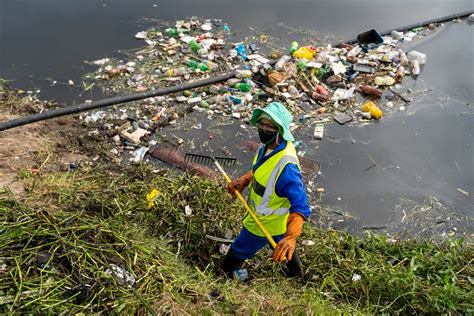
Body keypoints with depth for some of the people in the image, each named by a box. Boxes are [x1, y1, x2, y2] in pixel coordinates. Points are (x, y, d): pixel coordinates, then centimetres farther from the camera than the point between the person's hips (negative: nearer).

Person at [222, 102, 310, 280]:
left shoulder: (286, 167, -40)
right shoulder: (270, 146, -13)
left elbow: (301, 207, -41)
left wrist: (291, 237, -55)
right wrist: (243, 181, -6)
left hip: (264, 224, -9)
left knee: (232, 261, 10)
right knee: (281, 242, 36)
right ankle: (295, 272, 63)